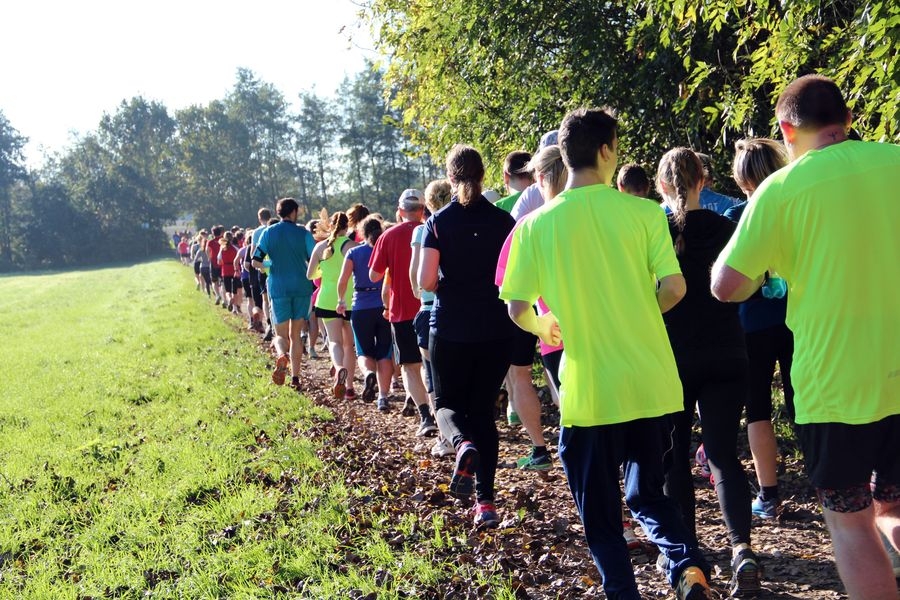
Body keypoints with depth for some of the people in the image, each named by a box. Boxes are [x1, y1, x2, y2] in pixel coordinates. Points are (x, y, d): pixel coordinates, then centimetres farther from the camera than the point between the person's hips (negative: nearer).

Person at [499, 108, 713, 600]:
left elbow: (517, 309, -5)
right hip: (651, 384, 2)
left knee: (600, 512, 13)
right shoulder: (642, 212, -5)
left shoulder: (536, 226, -5)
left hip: (589, 390, -2)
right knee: (648, 493, 20)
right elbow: (674, 288, -8)